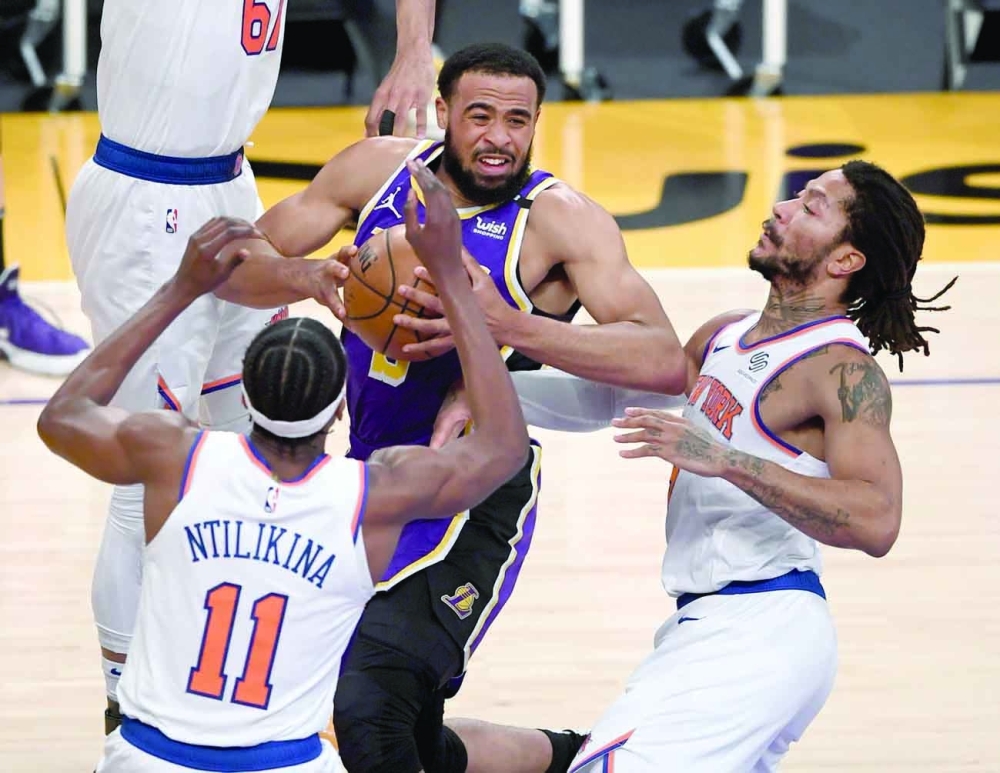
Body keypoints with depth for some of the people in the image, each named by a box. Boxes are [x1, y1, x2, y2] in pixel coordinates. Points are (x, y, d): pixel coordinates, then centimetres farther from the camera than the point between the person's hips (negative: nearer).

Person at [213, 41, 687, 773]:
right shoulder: (378, 169, 0)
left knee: (368, 706, -25)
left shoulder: (560, 219, -15)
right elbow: (235, 264, 2)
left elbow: (666, 362, -27)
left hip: (470, 505, -6)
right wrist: (312, 280, -21)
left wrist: (503, 323, -38)